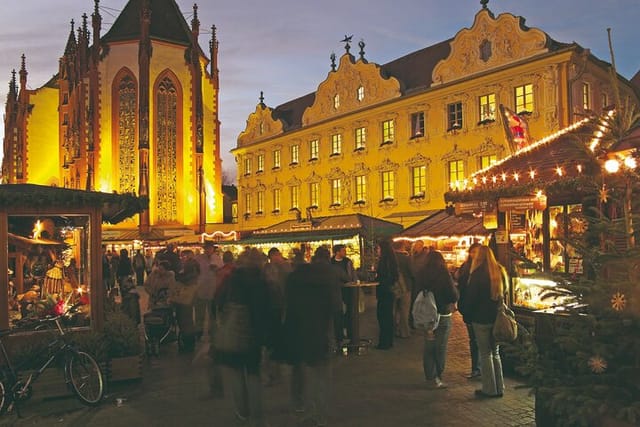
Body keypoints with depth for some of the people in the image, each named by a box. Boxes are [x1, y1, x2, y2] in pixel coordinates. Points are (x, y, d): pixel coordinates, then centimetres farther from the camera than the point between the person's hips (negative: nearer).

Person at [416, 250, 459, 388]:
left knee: (428, 347, 14)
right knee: (441, 348, 7)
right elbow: (454, 296, -12)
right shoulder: (444, 275, -14)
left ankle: (430, 375, 19)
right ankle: (438, 377, 10)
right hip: (443, 316, -3)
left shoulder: (423, 275, -4)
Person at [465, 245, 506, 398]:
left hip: (481, 319, -6)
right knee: (495, 353, 15)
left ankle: (489, 389, 8)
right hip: (496, 318, 6)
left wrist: (468, 314, 1)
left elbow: (470, 297, -11)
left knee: (485, 354, 3)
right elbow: (504, 294, 14)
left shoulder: (477, 274, -15)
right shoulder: (499, 272, 4)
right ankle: (499, 388, 19)